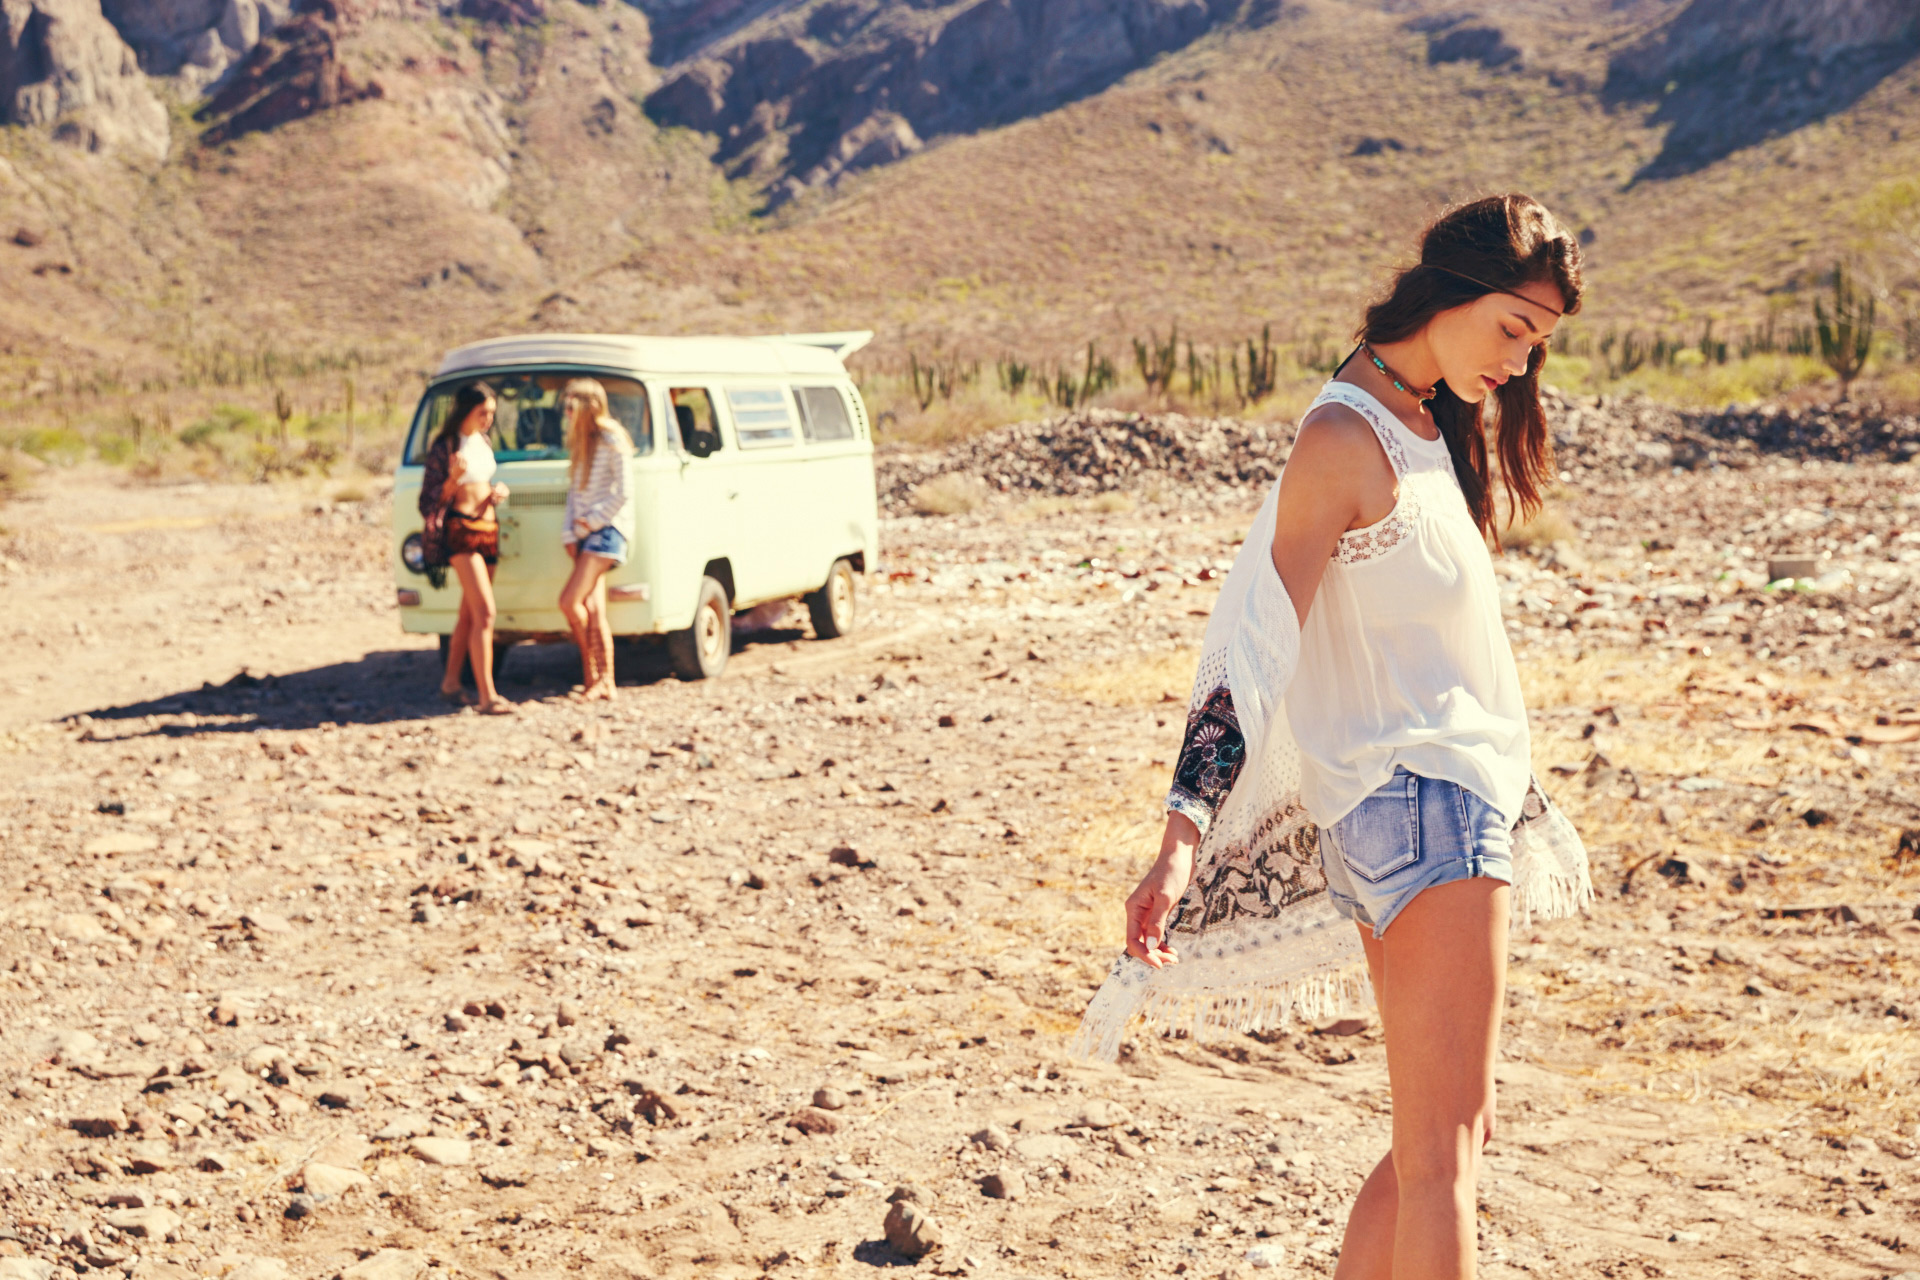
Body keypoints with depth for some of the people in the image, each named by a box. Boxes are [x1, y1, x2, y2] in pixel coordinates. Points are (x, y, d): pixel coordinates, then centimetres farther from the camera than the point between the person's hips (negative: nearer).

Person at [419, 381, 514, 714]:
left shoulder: (483, 442, 12)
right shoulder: (443, 448, -10)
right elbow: (429, 502, -9)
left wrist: (497, 492, 5)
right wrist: (453, 479, -26)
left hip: (487, 528, 8)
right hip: (460, 530, -8)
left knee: (469, 613, 13)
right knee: (485, 612, -17)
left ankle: (450, 682, 25)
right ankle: (488, 696, -20)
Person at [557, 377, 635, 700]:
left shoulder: (612, 441, -9)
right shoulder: (578, 443, 15)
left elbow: (622, 493, -13)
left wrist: (591, 521, -10)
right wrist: (571, 534, 7)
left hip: (607, 528, -8)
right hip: (585, 532, 8)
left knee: (570, 601, -15)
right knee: (593, 610, 2)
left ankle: (591, 671, 0)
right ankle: (605, 682, 3)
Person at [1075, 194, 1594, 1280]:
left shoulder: (1424, 422, 15)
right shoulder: (1347, 438, -14)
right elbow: (1261, 642, -20)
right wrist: (1183, 839, -26)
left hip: (1452, 796, 10)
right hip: (1414, 796, -10)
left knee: (1446, 1137, 13)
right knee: (1443, 1147, -9)